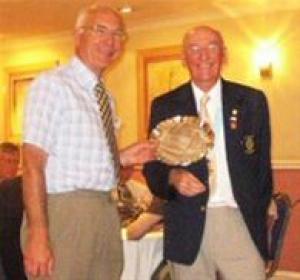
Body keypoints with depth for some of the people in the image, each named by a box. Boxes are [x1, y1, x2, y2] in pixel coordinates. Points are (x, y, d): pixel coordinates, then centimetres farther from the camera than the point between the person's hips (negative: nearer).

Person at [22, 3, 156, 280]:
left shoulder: (105, 96, 16)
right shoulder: (52, 83, -8)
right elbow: (33, 162, -16)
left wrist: (122, 158, 4)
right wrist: (38, 234, -23)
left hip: (106, 213, 8)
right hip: (64, 212, -8)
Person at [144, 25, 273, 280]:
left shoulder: (252, 101, 6)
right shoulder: (164, 106, 6)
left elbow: (262, 165, 10)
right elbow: (152, 166, 7)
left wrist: (257, 216, 8)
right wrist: (173, 176, -14)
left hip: (240, 224, 0)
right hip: (187, 228, 0)